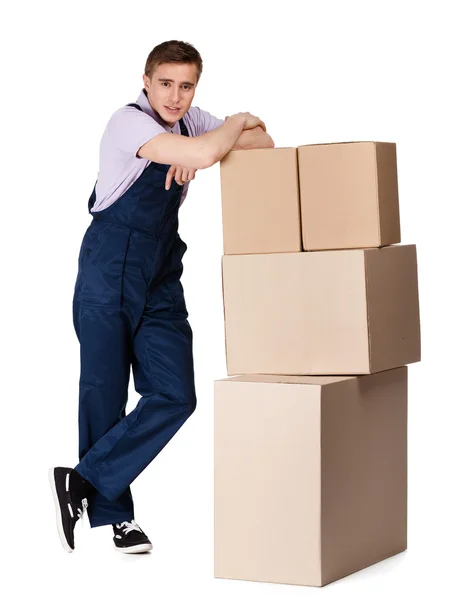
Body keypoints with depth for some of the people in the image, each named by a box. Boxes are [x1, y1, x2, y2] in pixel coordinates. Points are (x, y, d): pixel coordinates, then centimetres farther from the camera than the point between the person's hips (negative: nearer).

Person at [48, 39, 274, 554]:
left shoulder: (189, 122, 9)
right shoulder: (129, 122, -14)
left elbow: (262, 142, 10)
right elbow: (206, 153, -27)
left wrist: (197, 153, -7)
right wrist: (237, 122, -5)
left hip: (162, 279, 7)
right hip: (110, 274, -6)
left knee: (175, 396, -6)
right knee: (103, 393, 1)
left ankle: (83, 482, 0)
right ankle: (112, 514, 14)